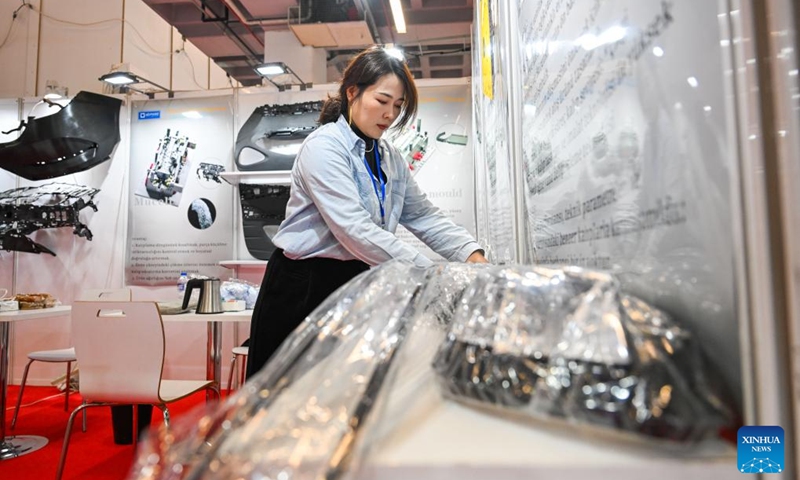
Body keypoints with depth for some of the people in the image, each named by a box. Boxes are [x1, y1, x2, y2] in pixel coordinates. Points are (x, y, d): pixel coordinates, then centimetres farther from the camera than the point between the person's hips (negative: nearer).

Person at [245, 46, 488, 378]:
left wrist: (472, 255, -12)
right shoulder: (323, 147, -15)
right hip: (303, 285, -7)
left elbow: (424, 216, 5)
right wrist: (432, 273, -28)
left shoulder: (390, 158, 9)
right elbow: (355, 230, -26)